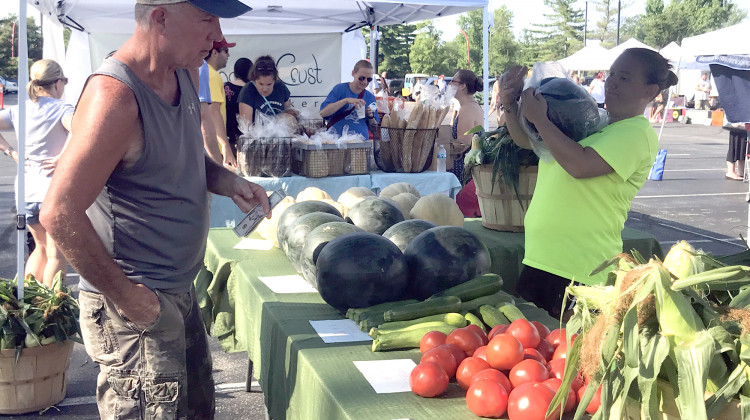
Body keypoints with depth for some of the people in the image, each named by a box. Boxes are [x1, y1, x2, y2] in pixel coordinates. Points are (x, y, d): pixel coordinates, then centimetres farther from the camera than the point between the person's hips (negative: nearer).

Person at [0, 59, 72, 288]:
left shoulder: (18, 110, 8)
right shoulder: (61, 109, -9)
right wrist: (63, 158, -19)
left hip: (27, 191, 6)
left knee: (42, 247, 23)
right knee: (57, 256, 5)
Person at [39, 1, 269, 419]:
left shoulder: (185, 73, 4)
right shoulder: (115, 96, -23)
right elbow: (60, 213, -27)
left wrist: (226, 181, 0)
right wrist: (128, 297, -21)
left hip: (180, 291, 9)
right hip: (137, 306, -9)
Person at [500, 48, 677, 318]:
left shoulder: (638, 134, -9)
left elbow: (580, 165, -24)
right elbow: (526, 141, 22)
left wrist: (539, 118, -15)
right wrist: (509, 105, 3)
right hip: (541, 258, 8)